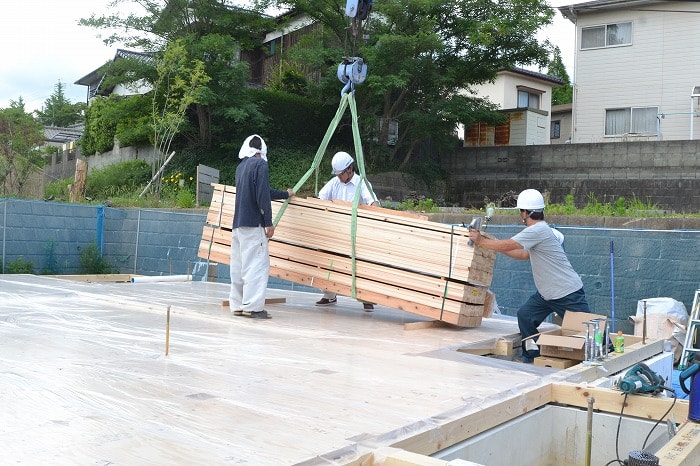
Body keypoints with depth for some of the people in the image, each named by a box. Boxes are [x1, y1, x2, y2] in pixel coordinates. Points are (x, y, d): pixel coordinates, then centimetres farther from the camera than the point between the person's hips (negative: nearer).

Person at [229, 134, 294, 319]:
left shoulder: (241, 167, 20)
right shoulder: (260, 164, -6)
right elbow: (263, 195, -15)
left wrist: (285, 194, 42)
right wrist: (268, 223, -13)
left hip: (238, 224, 9)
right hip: (253, 224, -8)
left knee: (238, 265, 10)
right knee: (257, 264, -7)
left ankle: (237, 305, 13)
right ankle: (252, 306, -10)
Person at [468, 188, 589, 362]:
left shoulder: (538, 230, -21)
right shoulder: (539, 230, 10)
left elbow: (507, 246, -20)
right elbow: (525, 255, 20)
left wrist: (481, 241, -7)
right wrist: (495, 243, 19)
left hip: (569, 294, -10)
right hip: (546, 293, 10)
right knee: (525, 315, 3)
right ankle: (531, 357, 12)